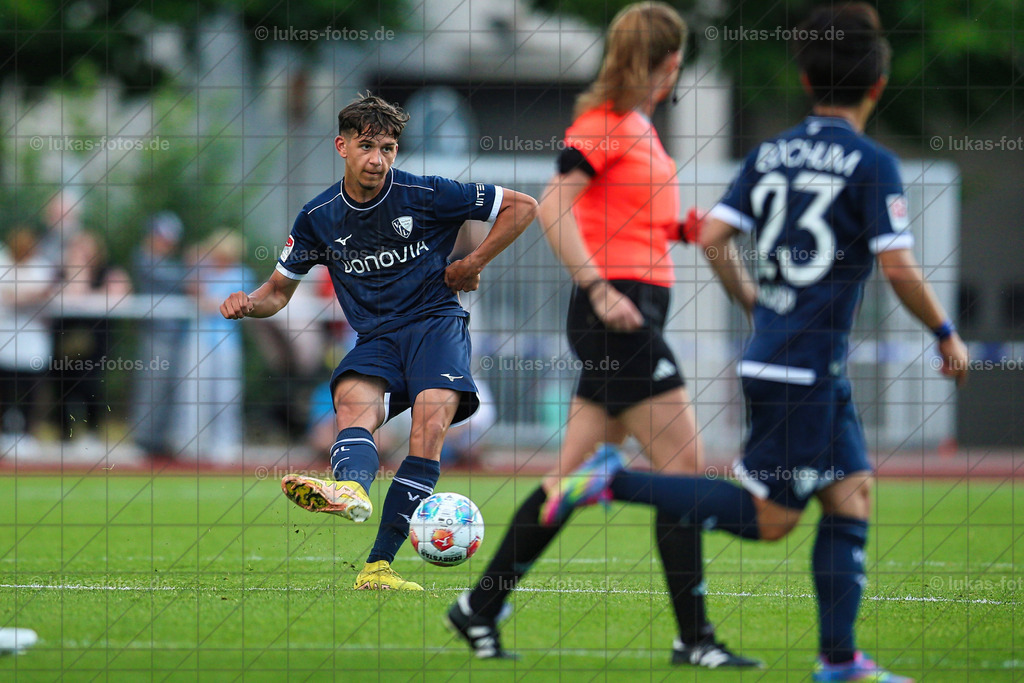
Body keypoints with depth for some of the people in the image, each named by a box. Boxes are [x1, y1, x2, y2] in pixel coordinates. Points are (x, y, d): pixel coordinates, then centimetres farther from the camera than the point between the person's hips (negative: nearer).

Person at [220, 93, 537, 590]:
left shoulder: (425, 195, -3)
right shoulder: (319, 218, 6)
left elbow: (522, 207, 5)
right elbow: (279, 290, 18)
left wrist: (472, 265, 0)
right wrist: (248, 304, -4)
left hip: (436, 321, -3)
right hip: (376, 338, 3)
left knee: (430, 422, -29)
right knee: (353, 401, -31)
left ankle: (379, 564, -34)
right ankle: (352, 487, -67)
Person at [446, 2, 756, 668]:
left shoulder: (639, 125, 19)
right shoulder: (603, 124, -10)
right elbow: (553, 208, -18)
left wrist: (685, 227, 9)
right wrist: (599, 288, -24)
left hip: (638, 310, 10)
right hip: (617, 311, -10)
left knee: (577, 475, 11)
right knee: (684, 462, -10)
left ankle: (480, 608, 16)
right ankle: (694, 637, -9)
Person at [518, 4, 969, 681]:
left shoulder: (770, 154, 8)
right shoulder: (872, 163, -11)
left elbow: (713, 236, 6)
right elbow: (899, 268, -16)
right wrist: (947, 335, -2)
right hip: (802, 370, -8)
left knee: (853, 494, 9)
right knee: (769, 518, -2)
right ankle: (614, 481, -7)